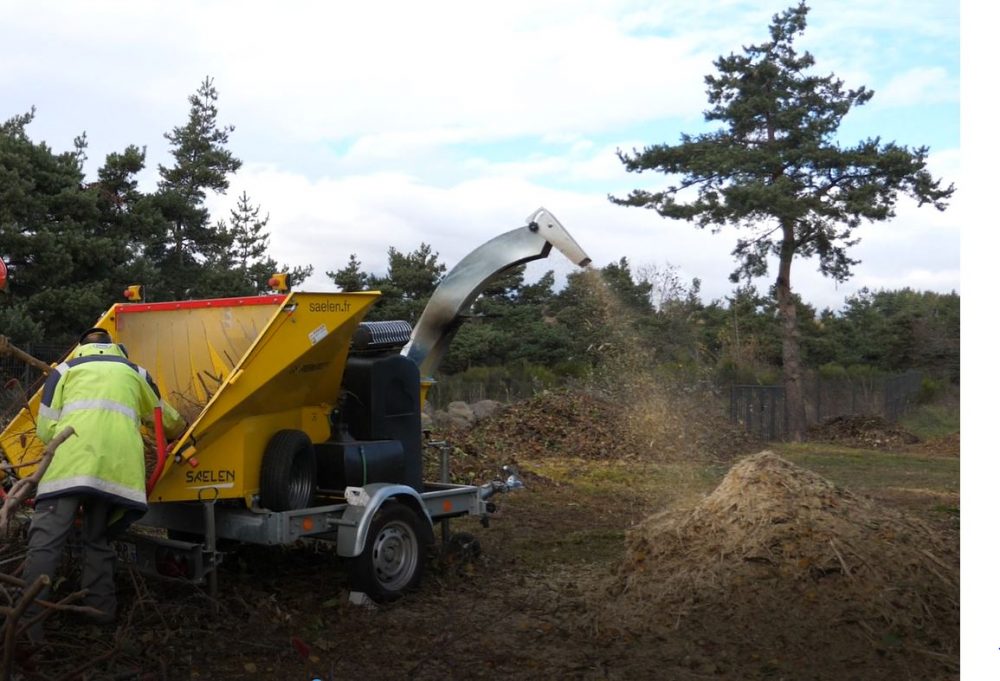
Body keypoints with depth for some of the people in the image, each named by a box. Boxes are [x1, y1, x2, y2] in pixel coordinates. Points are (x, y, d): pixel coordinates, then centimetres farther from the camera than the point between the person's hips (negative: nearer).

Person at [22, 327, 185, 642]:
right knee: (98, 538, 16)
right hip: (118, 462, 2)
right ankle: (101, 610, 14)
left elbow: (45, 429, 17)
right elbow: (170, 422, 43)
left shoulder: (65, 369, 26)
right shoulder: (136, 373, 32)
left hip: (71, 458, -2)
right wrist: (182, 432, 65)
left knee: (46, 536, -5)